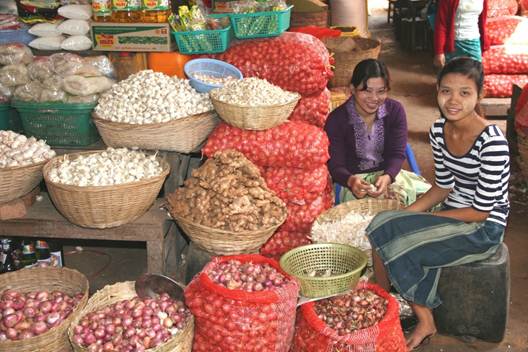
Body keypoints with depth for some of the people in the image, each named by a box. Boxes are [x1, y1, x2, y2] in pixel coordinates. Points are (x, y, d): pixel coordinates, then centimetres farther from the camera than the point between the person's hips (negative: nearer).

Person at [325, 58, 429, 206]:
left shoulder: (395, 110, -6)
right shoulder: (336, 120, -14)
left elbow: (397, 154, -8)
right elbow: (336, 166, -14)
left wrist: (387, 177, -31)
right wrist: (350, 180, -38)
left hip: (388, 173, 4)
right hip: (354, 179, -4)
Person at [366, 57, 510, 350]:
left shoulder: (492, 143, -25)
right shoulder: (439, 130, -2)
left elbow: (481, 211, -20)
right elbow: (444, 186, 8)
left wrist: (426, 218, -15)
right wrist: (406, 215, -5)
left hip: (483, 229, -7)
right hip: (452, 214, 7)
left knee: (398, 247, -20)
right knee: (381, 227, -12)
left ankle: (425, 322, 4)